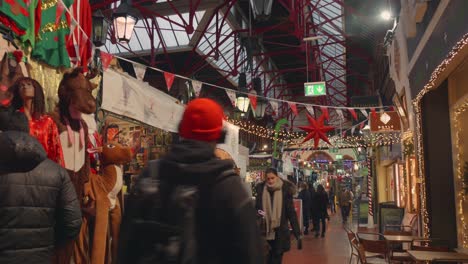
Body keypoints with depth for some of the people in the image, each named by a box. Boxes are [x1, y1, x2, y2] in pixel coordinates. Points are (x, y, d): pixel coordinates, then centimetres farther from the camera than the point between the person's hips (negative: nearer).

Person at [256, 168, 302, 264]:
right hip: (264, 233, 2)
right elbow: (256, 211, 5)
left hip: (280, 234, -1)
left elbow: (291, 213, -5)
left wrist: (298, 234, -9)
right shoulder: (261, 190, 0)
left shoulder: (285, 191, -6)